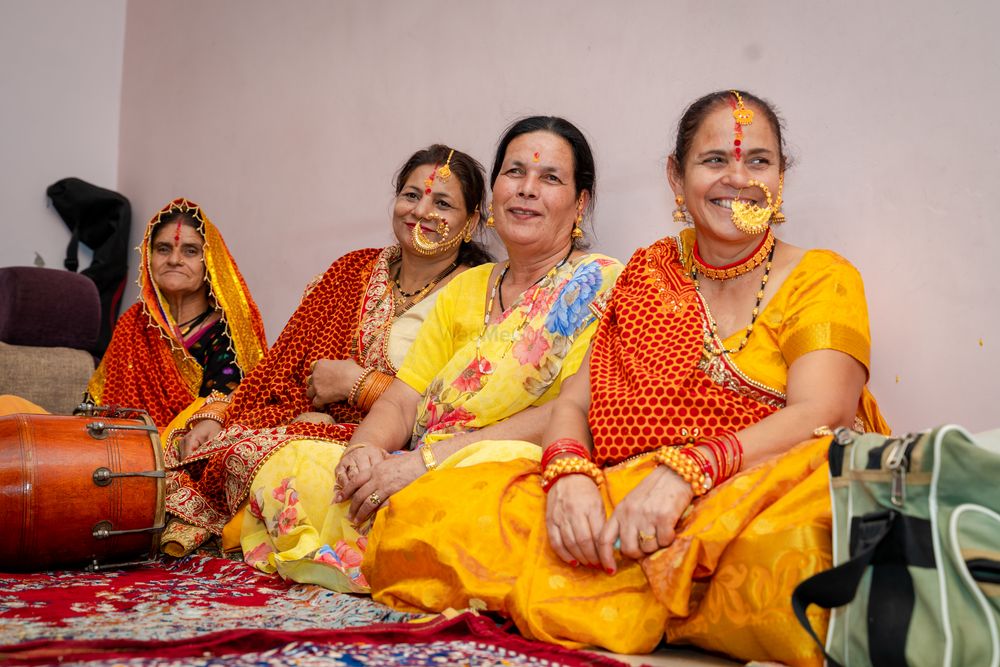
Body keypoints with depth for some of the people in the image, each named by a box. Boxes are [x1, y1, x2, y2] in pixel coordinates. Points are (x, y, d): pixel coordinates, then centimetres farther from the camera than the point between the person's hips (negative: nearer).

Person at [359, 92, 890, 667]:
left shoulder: (824, 280, 7)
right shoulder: (649, 274, 17)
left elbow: (816, 414, -11)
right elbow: (574, 403, 10)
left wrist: (684, 470, -27)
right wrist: (568, 474, -14)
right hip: (623, 497, 4)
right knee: (424, 511, -18)